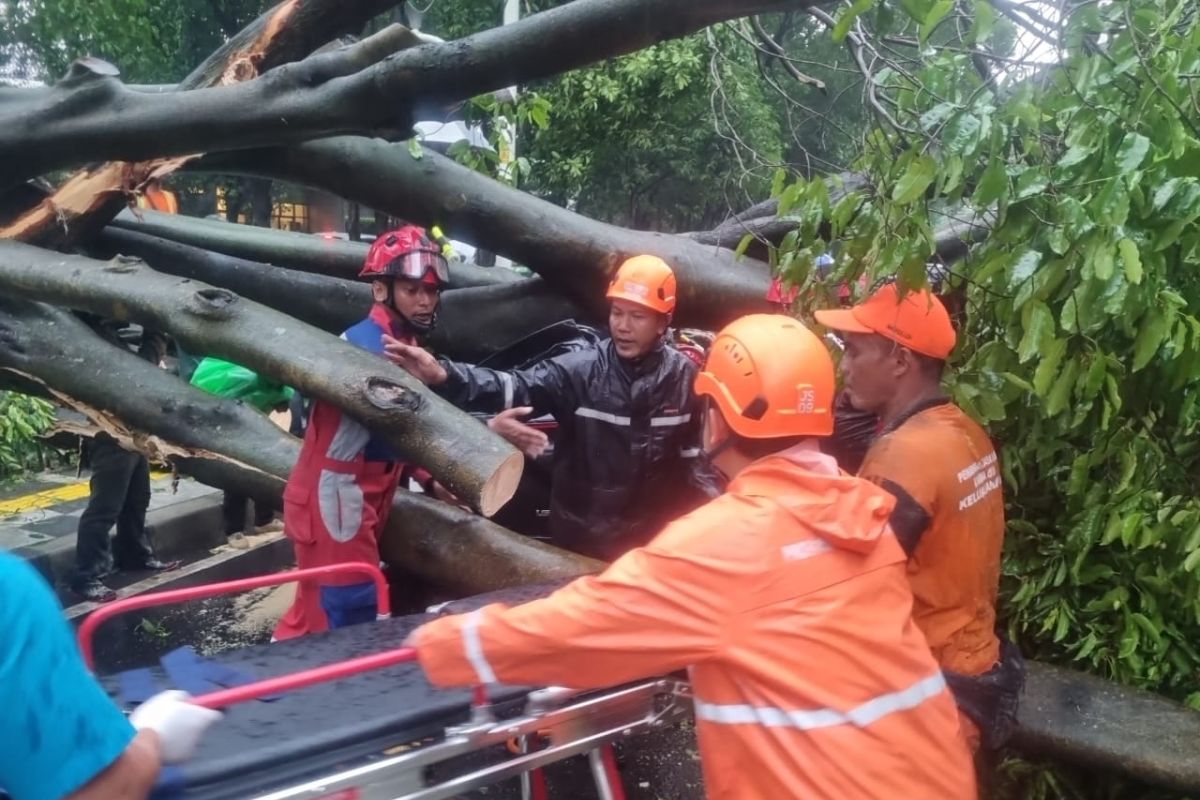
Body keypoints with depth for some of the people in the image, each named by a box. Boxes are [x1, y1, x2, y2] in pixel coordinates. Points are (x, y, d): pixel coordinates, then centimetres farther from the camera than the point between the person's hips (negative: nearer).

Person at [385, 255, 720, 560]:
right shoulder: (580, 369, -14)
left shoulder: (683, 377, -7)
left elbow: (700, 454, 1)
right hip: (579, 537, -1)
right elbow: (516, 387, -26)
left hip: (651, 541, 2)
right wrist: (443, 375, -41)